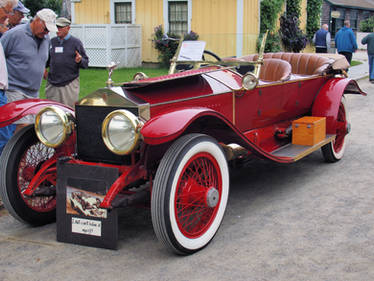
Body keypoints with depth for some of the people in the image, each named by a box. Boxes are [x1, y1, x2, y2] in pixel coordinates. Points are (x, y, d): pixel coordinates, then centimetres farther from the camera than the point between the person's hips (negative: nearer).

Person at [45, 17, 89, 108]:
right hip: (52, 85, 4)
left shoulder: (76, 42, 2)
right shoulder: (52, 42, 12)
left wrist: (80, 61, -19)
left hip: (70, 84, -4)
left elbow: (86, 63, 1)